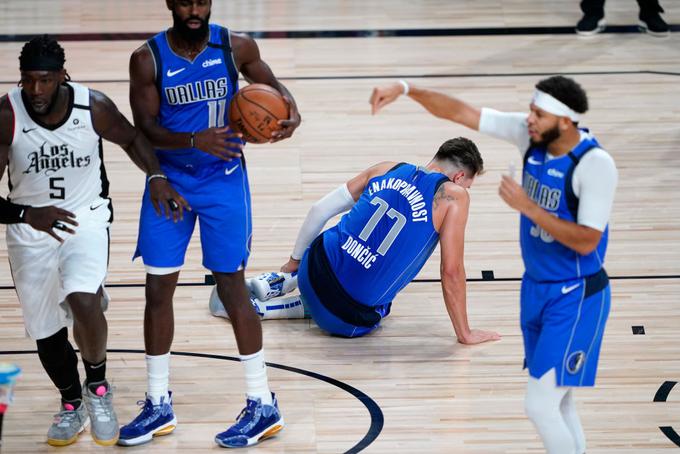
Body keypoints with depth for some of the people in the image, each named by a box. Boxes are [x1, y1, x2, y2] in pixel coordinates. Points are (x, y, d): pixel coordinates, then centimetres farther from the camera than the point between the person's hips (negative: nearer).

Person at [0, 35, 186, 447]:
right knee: (46, 331, 11)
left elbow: (130, 138, 7)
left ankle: (98, 387, 1)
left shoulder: (94, 107, -16)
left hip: (86, 218, -1)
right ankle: (72, 403, 40)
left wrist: (156, 175, -9)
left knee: (84, 303, -27)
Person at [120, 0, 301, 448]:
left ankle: (264, 406, 6)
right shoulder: (148, 58, -10)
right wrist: (193, 141, -29)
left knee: (231, 286, -3)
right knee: (158, 288, 3)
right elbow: (145, 128, -12)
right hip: (169, 179, 2)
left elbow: (270, 83, 10)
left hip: (224, 180, -1)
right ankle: (159, 406, 17)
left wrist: (292, 112, -11)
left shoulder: (237, 47, -8)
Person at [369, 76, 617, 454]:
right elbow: (462, 112, -2)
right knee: (557, 404, 15)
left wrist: (527, 207, -27)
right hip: (536, 288, 7)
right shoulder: (530, 135, -5)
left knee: (540, 407, -11)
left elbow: (586, 241, -25)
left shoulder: (595, 164, -23)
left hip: (575, 298, -7)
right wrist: (406, 89, -12)